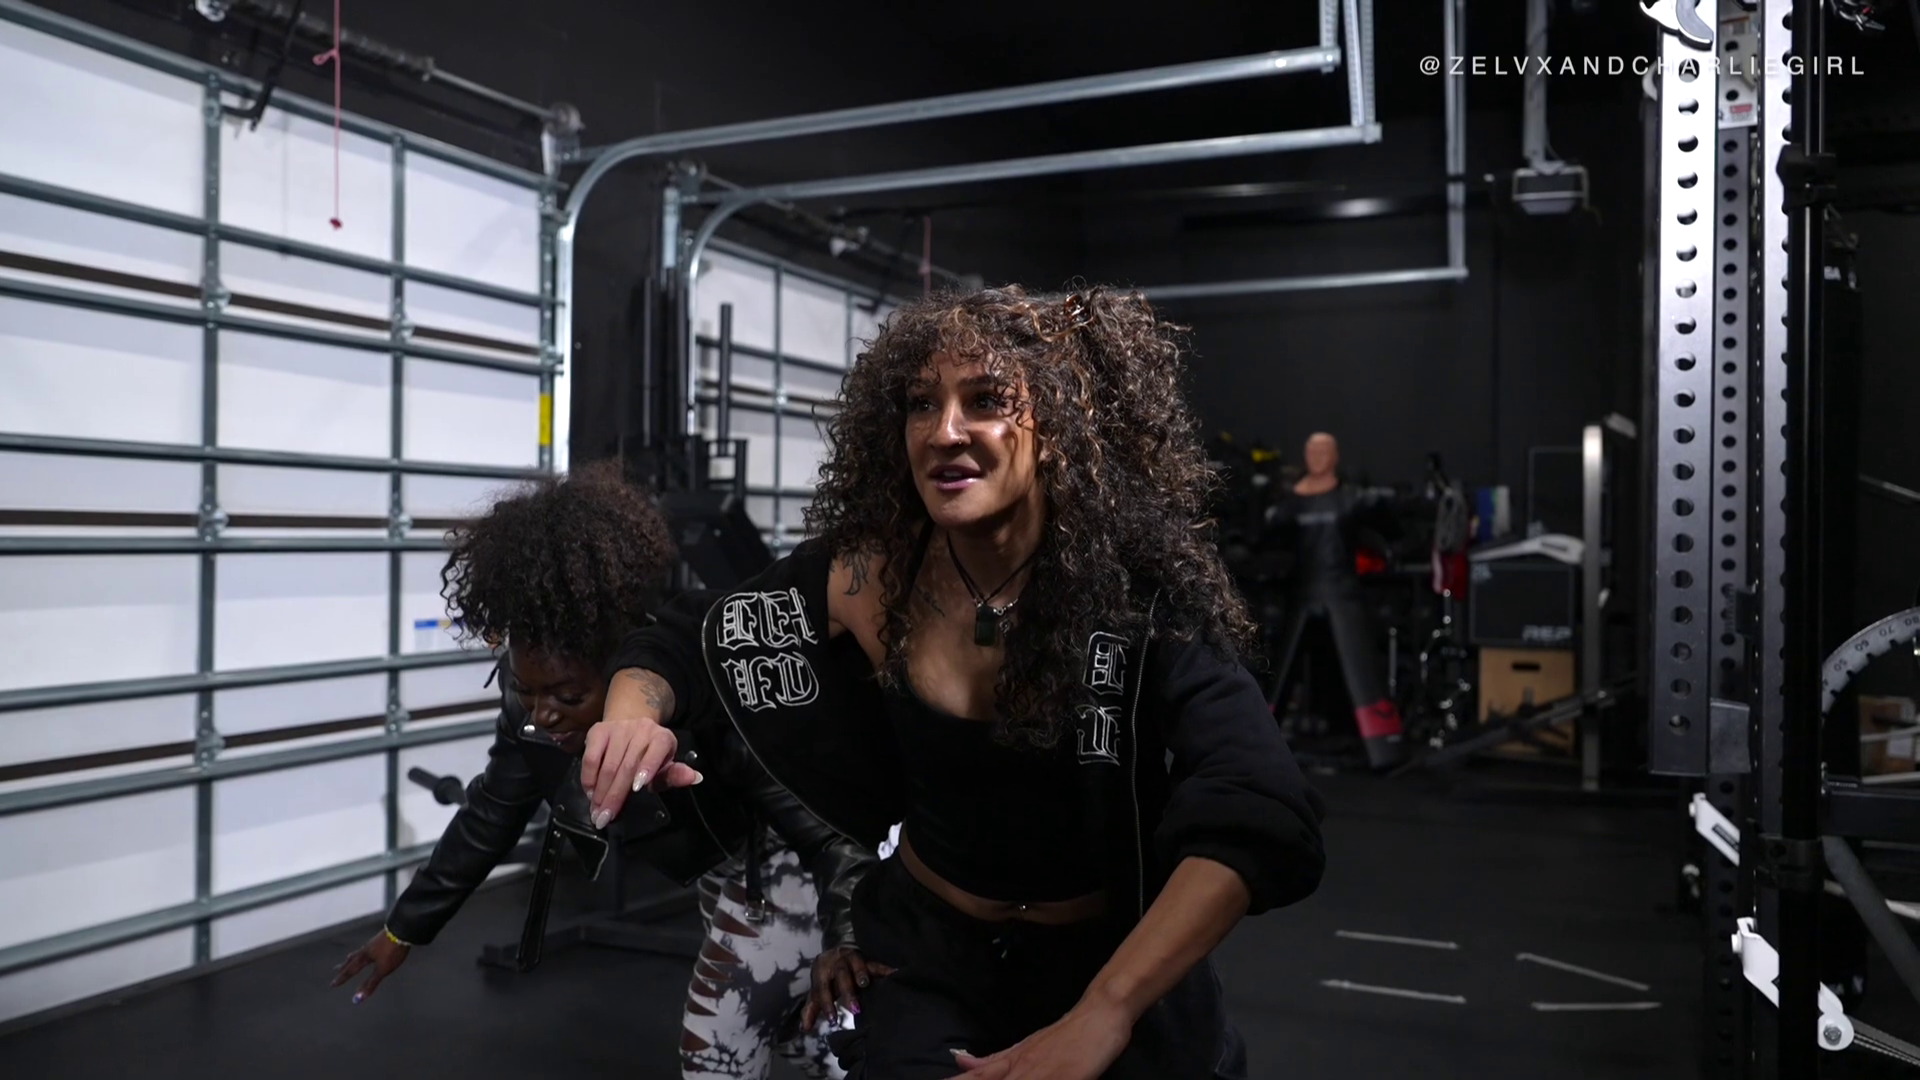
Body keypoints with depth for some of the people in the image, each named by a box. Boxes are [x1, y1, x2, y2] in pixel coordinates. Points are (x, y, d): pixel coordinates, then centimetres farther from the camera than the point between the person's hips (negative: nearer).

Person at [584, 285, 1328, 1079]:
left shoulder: (1141, 591, -24)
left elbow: (1260, 819, -33)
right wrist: (636, 715, -24)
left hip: (1118, 966, -1)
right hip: (927, 952, 2)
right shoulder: (866, 572, -14)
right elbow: (684, 638, -1)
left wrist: (1102, 1015, -42)